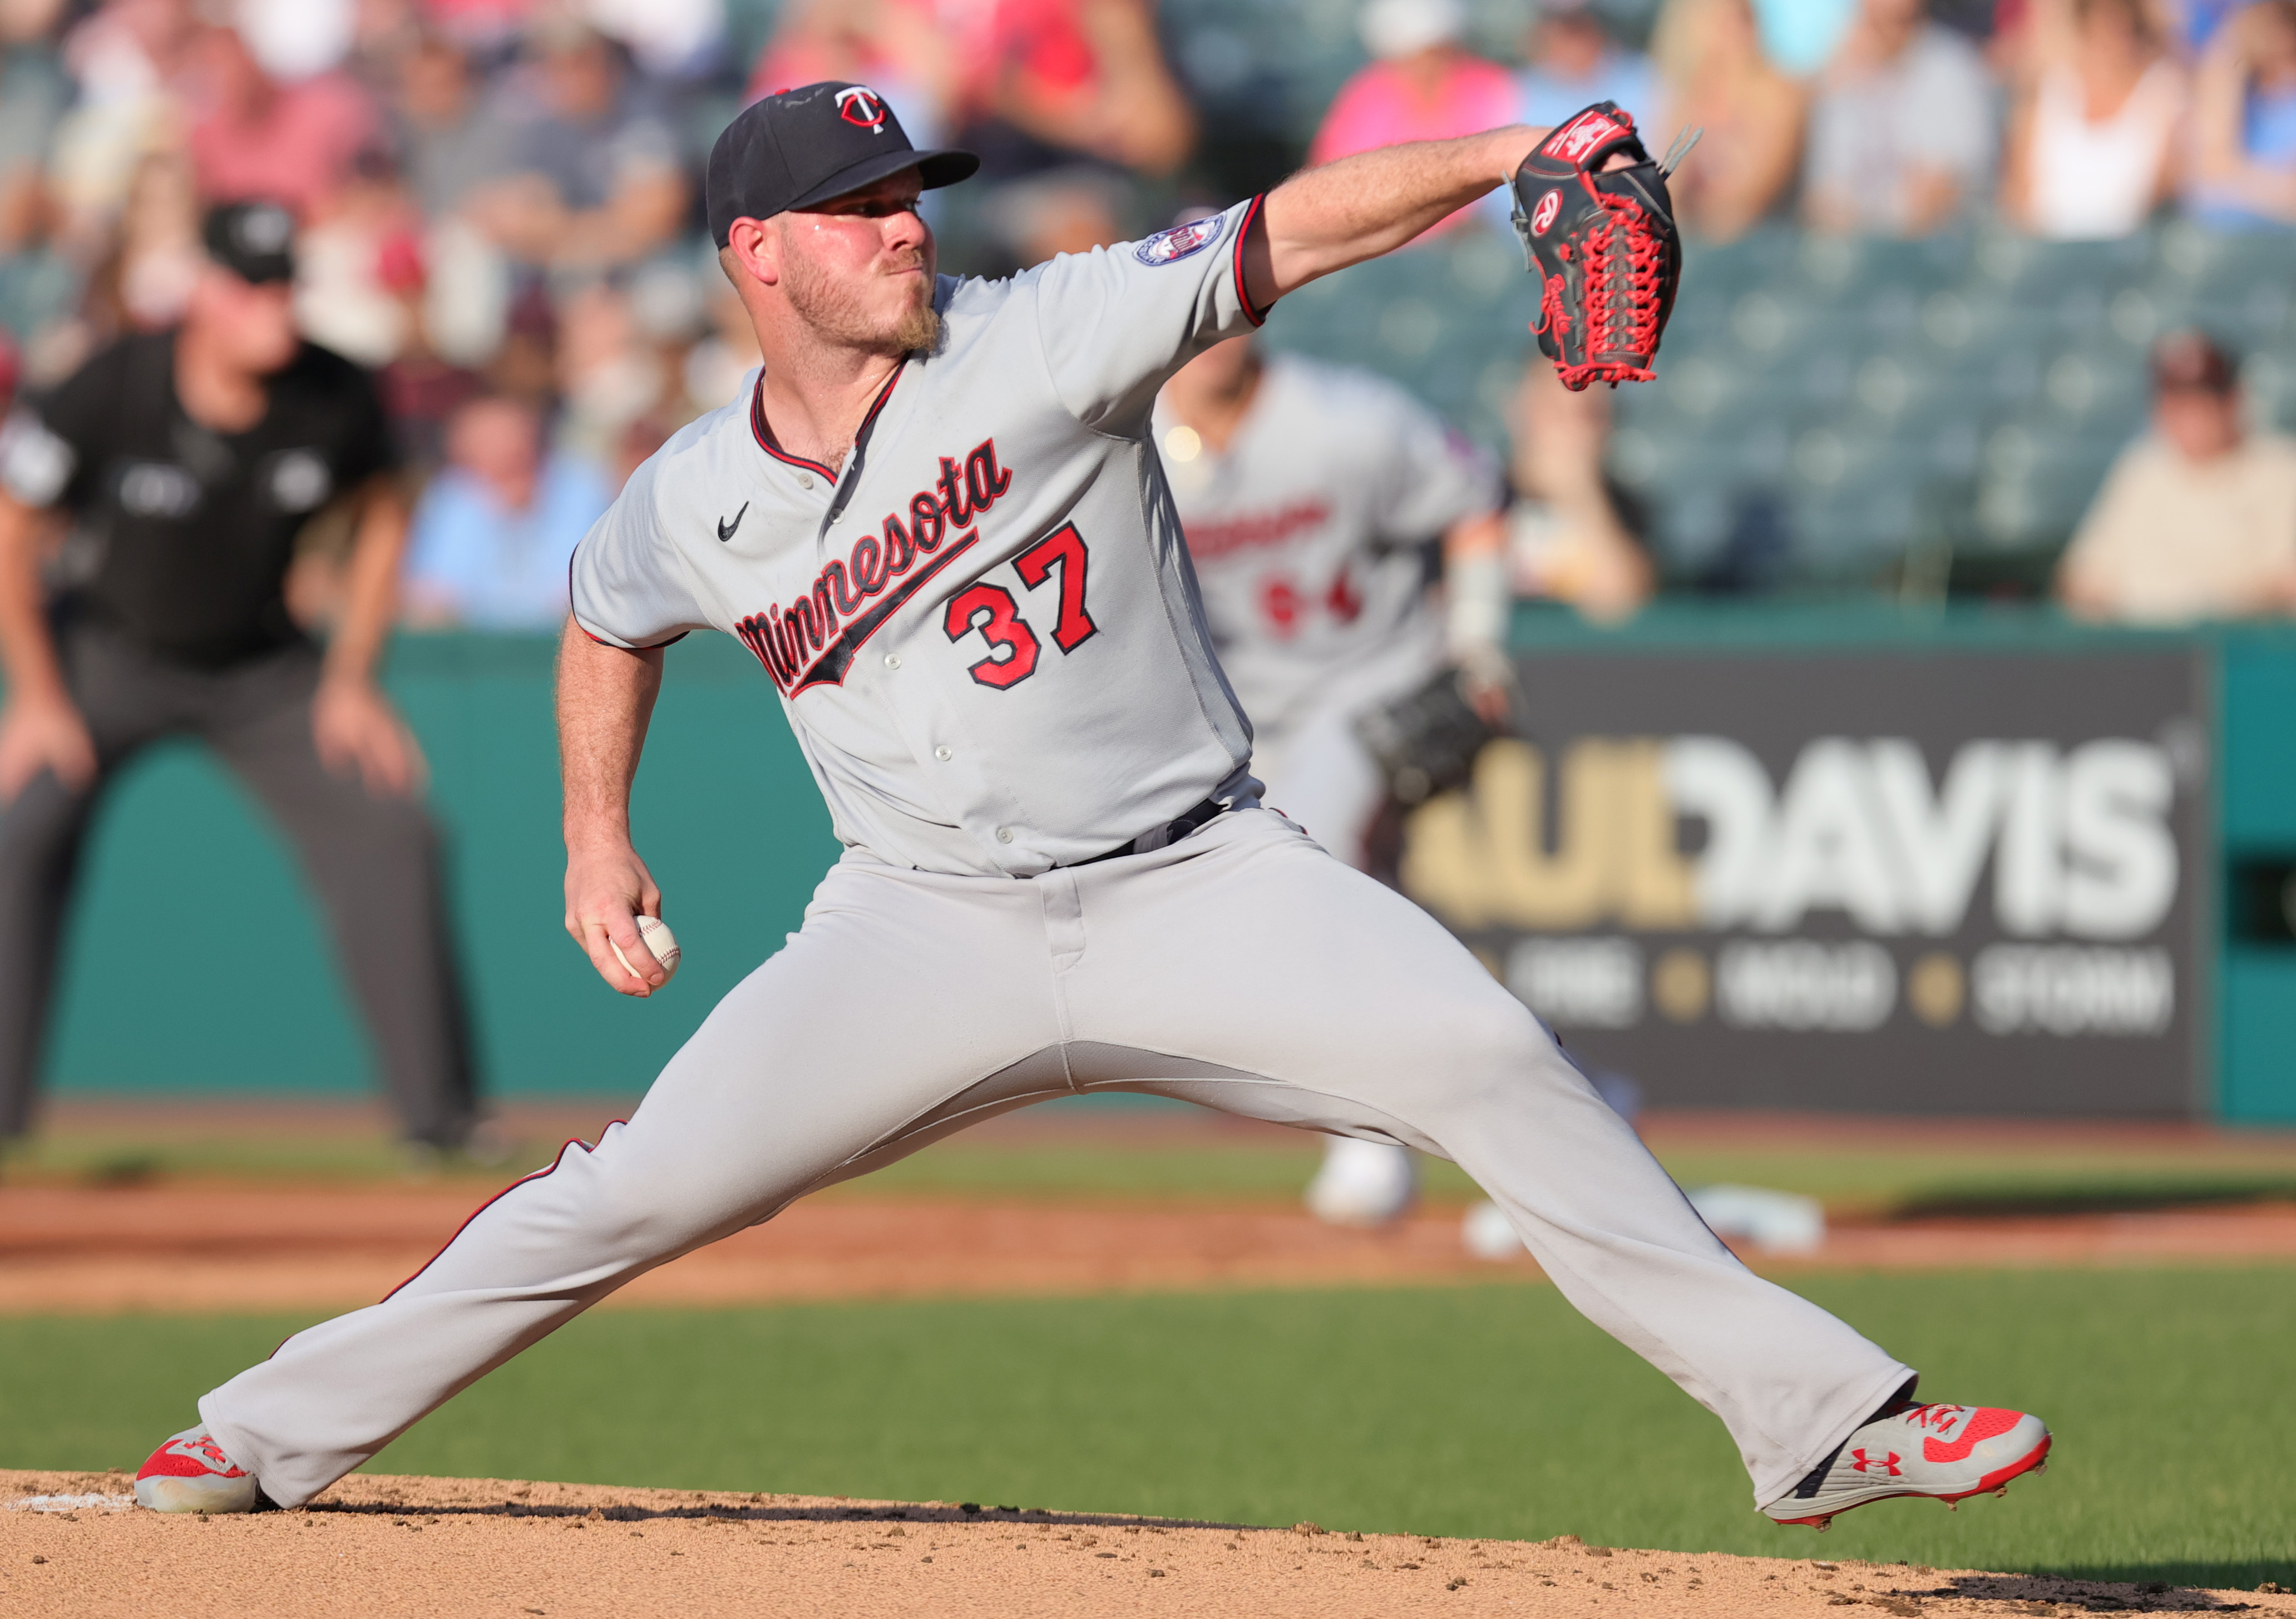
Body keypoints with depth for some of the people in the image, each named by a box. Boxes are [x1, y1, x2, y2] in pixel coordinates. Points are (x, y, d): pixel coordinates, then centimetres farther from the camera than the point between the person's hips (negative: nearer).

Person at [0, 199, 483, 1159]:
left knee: (390, 837, -8)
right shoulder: (111, 393, -26)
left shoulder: (333, 399, -18)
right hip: (109, 654, -3)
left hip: (262, 665, 3)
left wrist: (351, 680, -1)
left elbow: (381, 518, 3)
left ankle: (437, 1110, 3)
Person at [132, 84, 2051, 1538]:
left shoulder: (1046, 338, -9)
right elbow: (607, 626, 23)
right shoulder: (695, 503, 0)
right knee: (632, 1193, -4)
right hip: (929, 926, 1)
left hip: (1199, 881, -1)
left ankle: (1817, 1415, -17)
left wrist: (1505, 156, -32)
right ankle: (269, 1439, 13)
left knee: (1498, 1067, -19)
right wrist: (597, 843, 16)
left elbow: (1294, 231, -18)